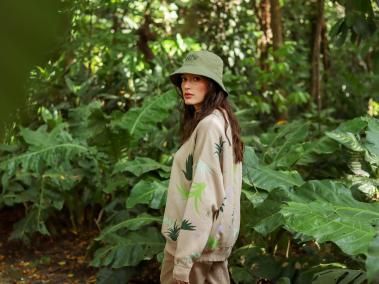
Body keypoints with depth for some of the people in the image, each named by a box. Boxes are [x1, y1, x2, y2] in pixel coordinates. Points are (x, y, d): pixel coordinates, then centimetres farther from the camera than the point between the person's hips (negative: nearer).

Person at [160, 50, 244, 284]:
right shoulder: (223, 120, 11)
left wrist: (184, 257, -24)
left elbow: (203, 194, -24)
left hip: (196, 237, -9)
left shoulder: (209, 125, -18)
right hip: (213, 234, 9)